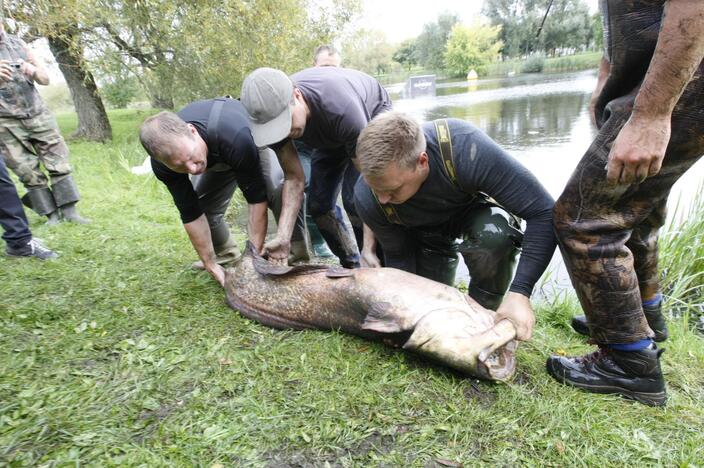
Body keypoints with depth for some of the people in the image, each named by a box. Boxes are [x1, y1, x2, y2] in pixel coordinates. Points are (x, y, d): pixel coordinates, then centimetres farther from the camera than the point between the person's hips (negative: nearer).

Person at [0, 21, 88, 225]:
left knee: (59, 164, -2)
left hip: (38, 115, 3)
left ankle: (69, 211, 2)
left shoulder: (17, 43, 9)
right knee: (29, 173, -1)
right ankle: (51, 214, 7)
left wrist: (34, 71, -13)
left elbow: (46, 78, 10)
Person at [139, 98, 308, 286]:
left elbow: (256, 197, -36)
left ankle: (298, 258, -17)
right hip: (215, 157, 4)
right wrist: (211, 265, -19)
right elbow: (191, 214, -22)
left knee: (280, 191, -31)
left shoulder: (235, 137, -46)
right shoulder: (163, 161, -30)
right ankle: (226, 255, 17)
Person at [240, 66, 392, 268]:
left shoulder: (340, 109, -43)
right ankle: (352, 266, 15)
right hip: (331, 137, 6)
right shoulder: (272, 112, -27)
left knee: (355, 199, -23)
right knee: (319, 204, -1)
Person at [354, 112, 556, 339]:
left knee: (494, 235, -36)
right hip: (424, 232, 2)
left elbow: (543, 212, -35)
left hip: (474, 208, -1)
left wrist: (519, 293, -42)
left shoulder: (465, 148, -41)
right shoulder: (367, 198, -30)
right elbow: (398, 258, -14)